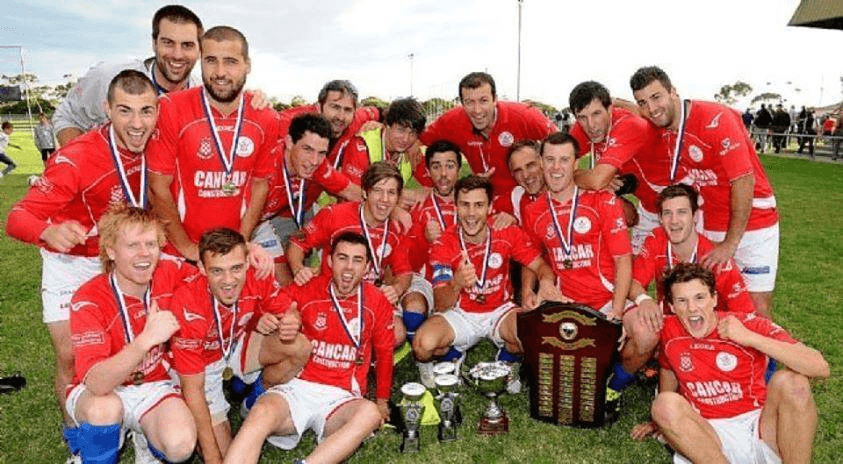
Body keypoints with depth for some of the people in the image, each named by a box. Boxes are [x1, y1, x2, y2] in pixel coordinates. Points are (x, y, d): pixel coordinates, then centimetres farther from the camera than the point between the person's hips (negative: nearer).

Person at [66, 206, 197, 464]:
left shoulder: (168, 275, -11)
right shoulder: (88, 301, -22)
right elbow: (96, 383, -33)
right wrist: (146, 340, -48)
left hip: (153, 385, 3)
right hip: (95, 393, -2)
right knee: (105, 408, -39)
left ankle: (145, 440, 10)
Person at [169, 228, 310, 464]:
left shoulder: (258, 279, -26)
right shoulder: (187, 307, -34)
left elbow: (288, 312, -8)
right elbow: (192, 388, -27)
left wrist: (291, 323, -36)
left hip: (238, 345, 4)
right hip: (202, 363, -3)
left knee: (300, 348, -21)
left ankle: (258, 396, 7)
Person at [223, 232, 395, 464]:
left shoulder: (377, 302, 6)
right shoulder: (307, 290, 3)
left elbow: (384, 353, 17)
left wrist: (382, 401, 22)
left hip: (341, 398, 0)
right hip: (297, 386, 0)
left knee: (370, 414, -34)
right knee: (262, 413, -33)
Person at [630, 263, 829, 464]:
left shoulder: (749, 325, -9)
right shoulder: (669, 330, -2)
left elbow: (820, 368, -20)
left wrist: (750, 338, -28)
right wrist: (662, 420, 28)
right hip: (710, 436, 1)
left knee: (789, 381, -26)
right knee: (664, 403, -27)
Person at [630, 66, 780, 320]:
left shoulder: (716, 119, -20)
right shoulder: (663, 132, 0)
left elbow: (744, 180, -20)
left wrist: (731, 243, -18)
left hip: (752, 221, -5)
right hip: (711, 227, 5)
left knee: (758, 310, -3)